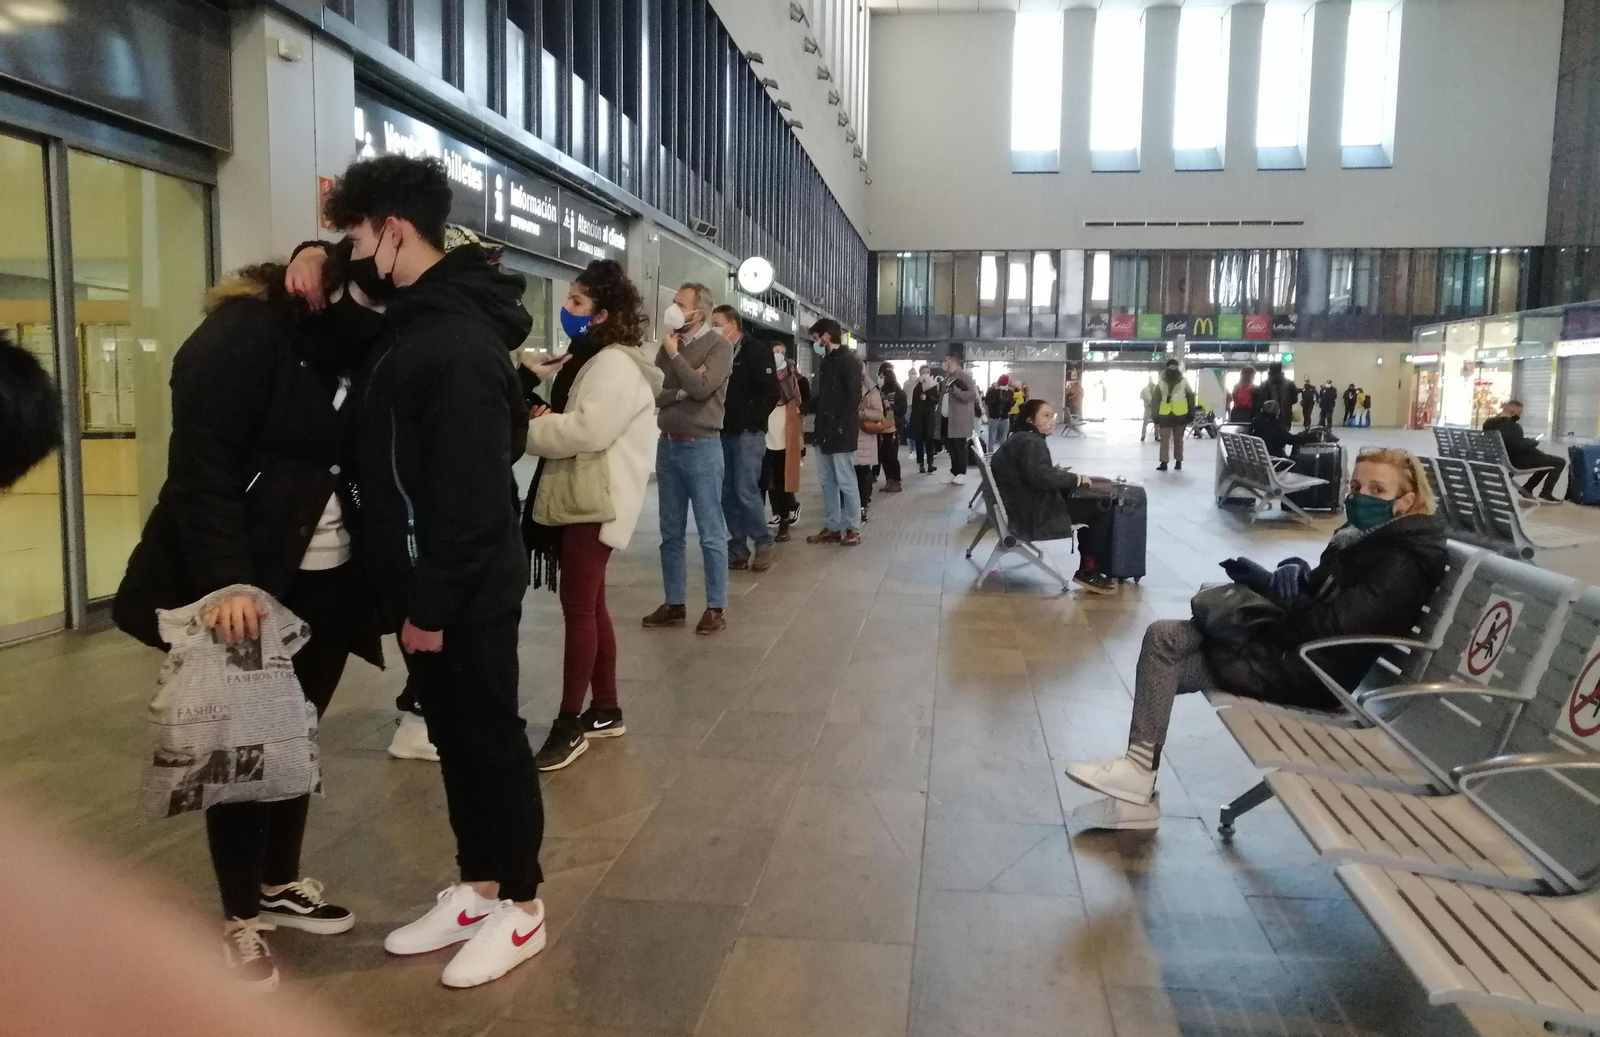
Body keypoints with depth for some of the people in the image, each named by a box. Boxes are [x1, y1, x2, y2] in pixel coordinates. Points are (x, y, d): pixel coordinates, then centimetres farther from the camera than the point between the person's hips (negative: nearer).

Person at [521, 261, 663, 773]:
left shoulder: (617, 365, -14)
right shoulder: (584, 359, 20)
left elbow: (588, 429, -26)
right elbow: (564, 412, 19)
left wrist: (533, 427, -12)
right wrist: (542, 415, -3)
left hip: (595, 501, -10)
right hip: (575, 496, 10)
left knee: (579, 606, -6)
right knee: (590, 605, 14)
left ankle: (570, 724, 1)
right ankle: (605, 711, 24)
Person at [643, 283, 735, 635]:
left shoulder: (719, 346, -4)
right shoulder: (669, 345, 11)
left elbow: (702, 388, -19)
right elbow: (652, 395, 4)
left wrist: (675, 354, -9)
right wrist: (682, 389, -12)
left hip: (701, 447, -6)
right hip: (667, 446, 6)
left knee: (711, 533, -1)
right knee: (671, 533, 10)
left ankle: (715, 607, 7)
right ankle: (675, 604, 19)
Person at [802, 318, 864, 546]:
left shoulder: (849, 361, -9)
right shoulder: (824, 362, 16)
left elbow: (853, 399, -15)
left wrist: (840, 426, -19)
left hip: (841, 433, -8)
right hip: (824, 431, 9)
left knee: (845, 482, -2)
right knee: (827, 481, 11)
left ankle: (852, 529, 6)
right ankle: (832, 527, 18)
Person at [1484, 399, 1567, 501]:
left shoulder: (1489, 423, 1)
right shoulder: (1512, 426, -26)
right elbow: (1521, 447, -27)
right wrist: (1533, 442, -9)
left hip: (1504, 460, 10)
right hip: (1517, 461, -10)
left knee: (1545, 459, 30)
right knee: (1560, 462, 3)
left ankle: (1527, 488, 26)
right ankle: (1546, 494, 5)